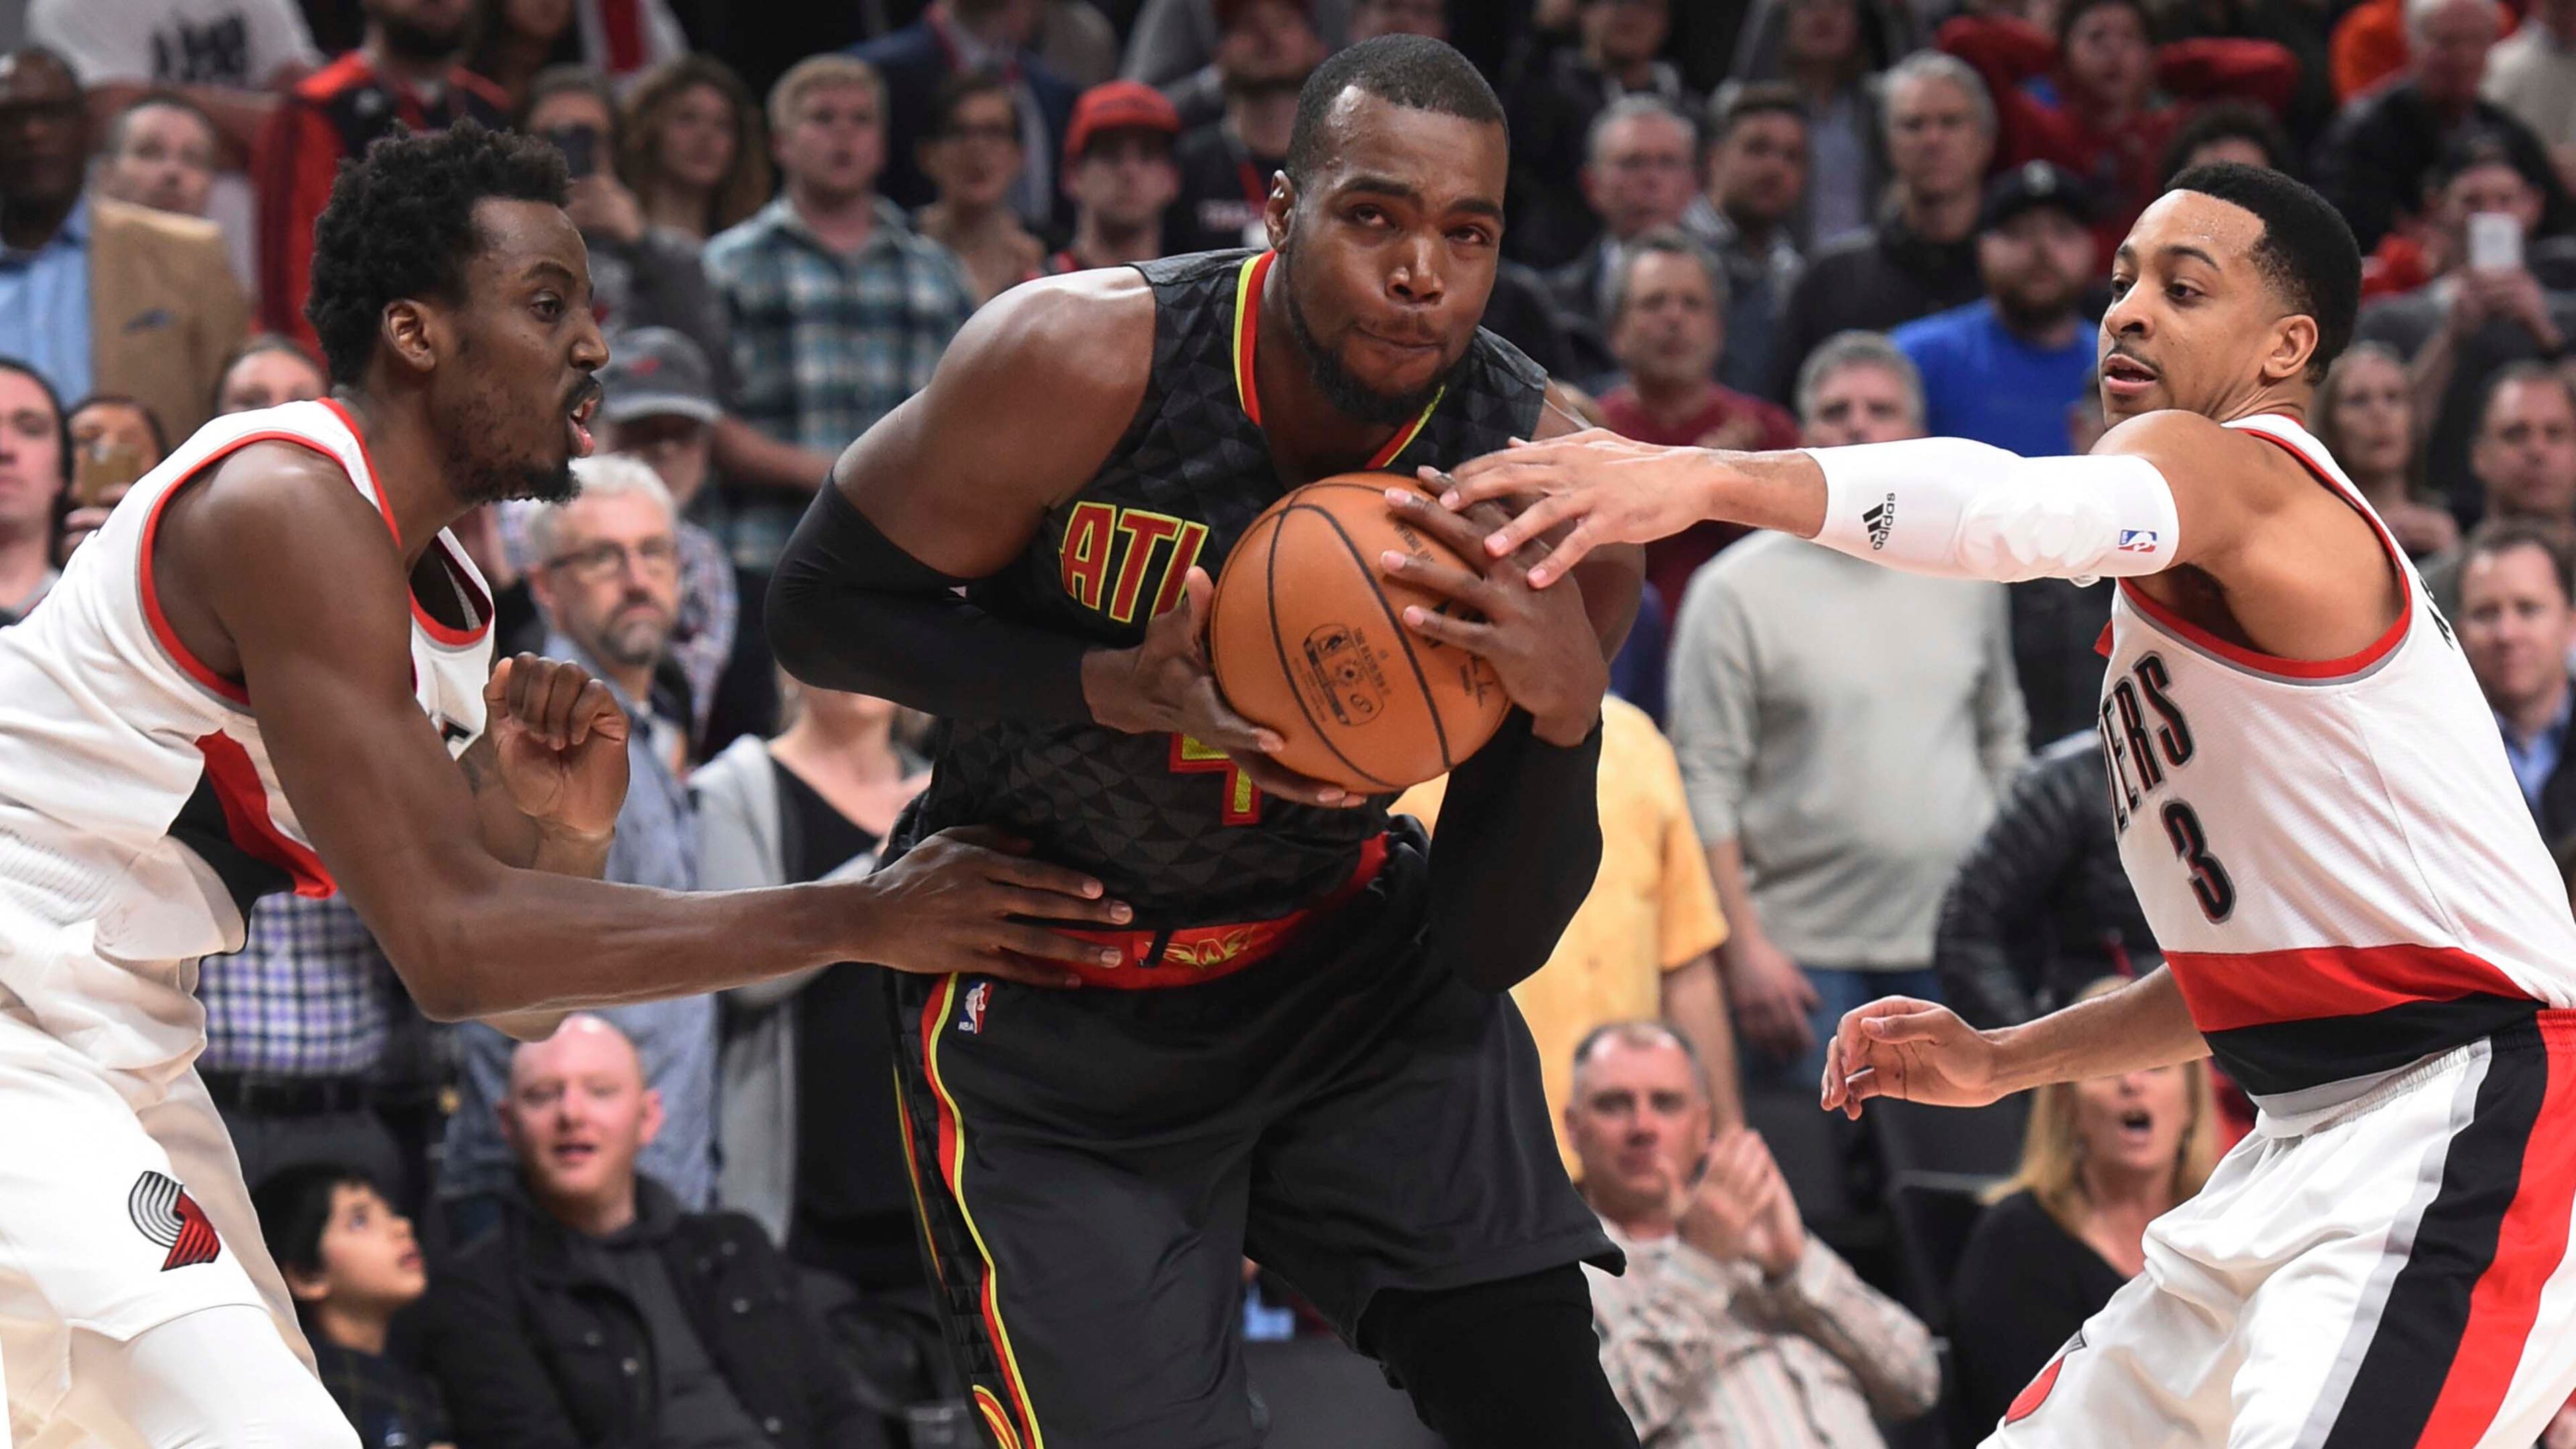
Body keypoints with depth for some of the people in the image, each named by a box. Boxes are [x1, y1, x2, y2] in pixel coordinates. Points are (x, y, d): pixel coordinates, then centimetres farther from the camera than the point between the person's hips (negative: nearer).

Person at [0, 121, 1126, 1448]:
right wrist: (861, 923, -23)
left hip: (120, 1067, 10)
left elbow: (517, 999, 12)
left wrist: (567, 837, -11)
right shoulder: (286, 507, -20)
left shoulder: (448, 609, 9)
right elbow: (449, 946, -25)